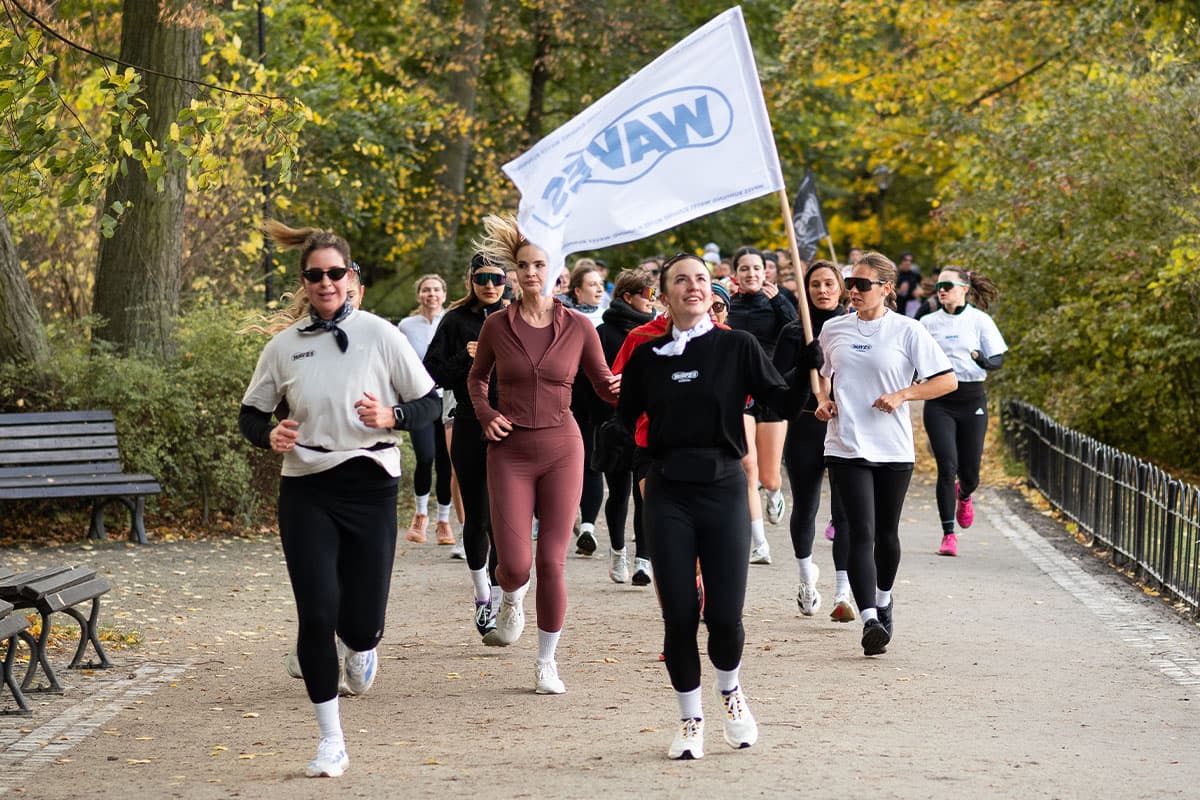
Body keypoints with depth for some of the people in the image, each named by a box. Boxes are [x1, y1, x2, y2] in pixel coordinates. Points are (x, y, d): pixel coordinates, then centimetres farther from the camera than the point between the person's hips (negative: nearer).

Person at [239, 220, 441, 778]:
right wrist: (270, 435, -9)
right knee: (316, 616, -7)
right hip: (306, 491, 1)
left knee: (362, 623, -1)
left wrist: (390, 416, -19)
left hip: (369, 486, -1)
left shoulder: (379, 335, -3)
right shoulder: (284, 346, 3)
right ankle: (330, 742, 6)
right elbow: (250, 413, 13)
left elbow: (430, 403, 1)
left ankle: (359, 648, 41)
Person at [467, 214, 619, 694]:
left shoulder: (578, 327, -1)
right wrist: (485, 415, -1)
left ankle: (546, 662, 13)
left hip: (561, 449, 0)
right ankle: (510, 598, 33)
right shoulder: (497, 326, 0)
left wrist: (618, 389, -16)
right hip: (510, 452, 0)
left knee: (551, 563, -3)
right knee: (514, 565, -6)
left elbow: (603, 386, 7)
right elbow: (476, 378, 17)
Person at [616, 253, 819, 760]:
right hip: (668, 494, 1)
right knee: (679, 616, 0)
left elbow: (783, 401, 0)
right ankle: (691, 720, 18)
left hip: (723, 489, -1)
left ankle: (730, 690, 28)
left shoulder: (737, 347, 1)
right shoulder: (647, 356, 6)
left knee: (725, 615, -5)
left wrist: (811, 368, -12)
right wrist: (621, 446, 0)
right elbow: (624, 418, 16)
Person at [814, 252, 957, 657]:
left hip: (894, 449, -1)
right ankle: (869, 620, -20)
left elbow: (947, 380, -2)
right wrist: (824, 400, 4)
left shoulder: (907, 331, -3)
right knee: (861, 533, -12)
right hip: (846, 448, 1)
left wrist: (902, 395, -12)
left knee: (887, 534, 12)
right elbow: (823, 374, 24)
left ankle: (883, 599, 39)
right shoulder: (833, 330, 7)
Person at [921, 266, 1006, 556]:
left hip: (971, 400, 0)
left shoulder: (980, 320, 1)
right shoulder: (928, 323, 6)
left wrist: (981, 360, -23)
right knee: (947, 466, -13)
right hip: (938, 401, 0)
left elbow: (998, 360, -2)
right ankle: (948, 535, -5)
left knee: (969, 472, 3)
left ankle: (964, 496, 42)